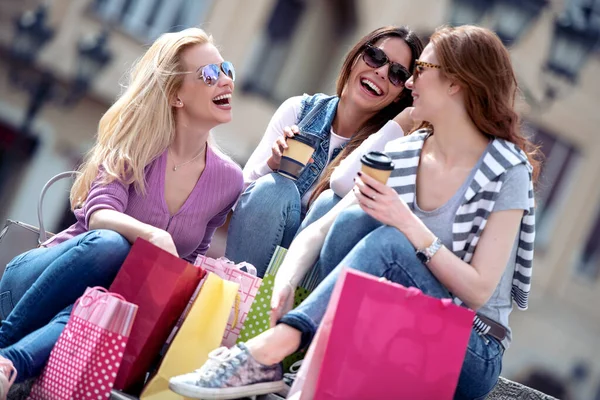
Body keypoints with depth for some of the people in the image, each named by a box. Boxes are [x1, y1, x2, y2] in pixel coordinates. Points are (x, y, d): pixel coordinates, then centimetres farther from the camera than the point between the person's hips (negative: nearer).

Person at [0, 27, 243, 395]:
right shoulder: (135, 143, -6)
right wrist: (154, 236, -42)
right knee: (109, 243, -36)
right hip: (41, 279, -2)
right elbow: (98, 214, -23)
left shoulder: (229, 180, 3)